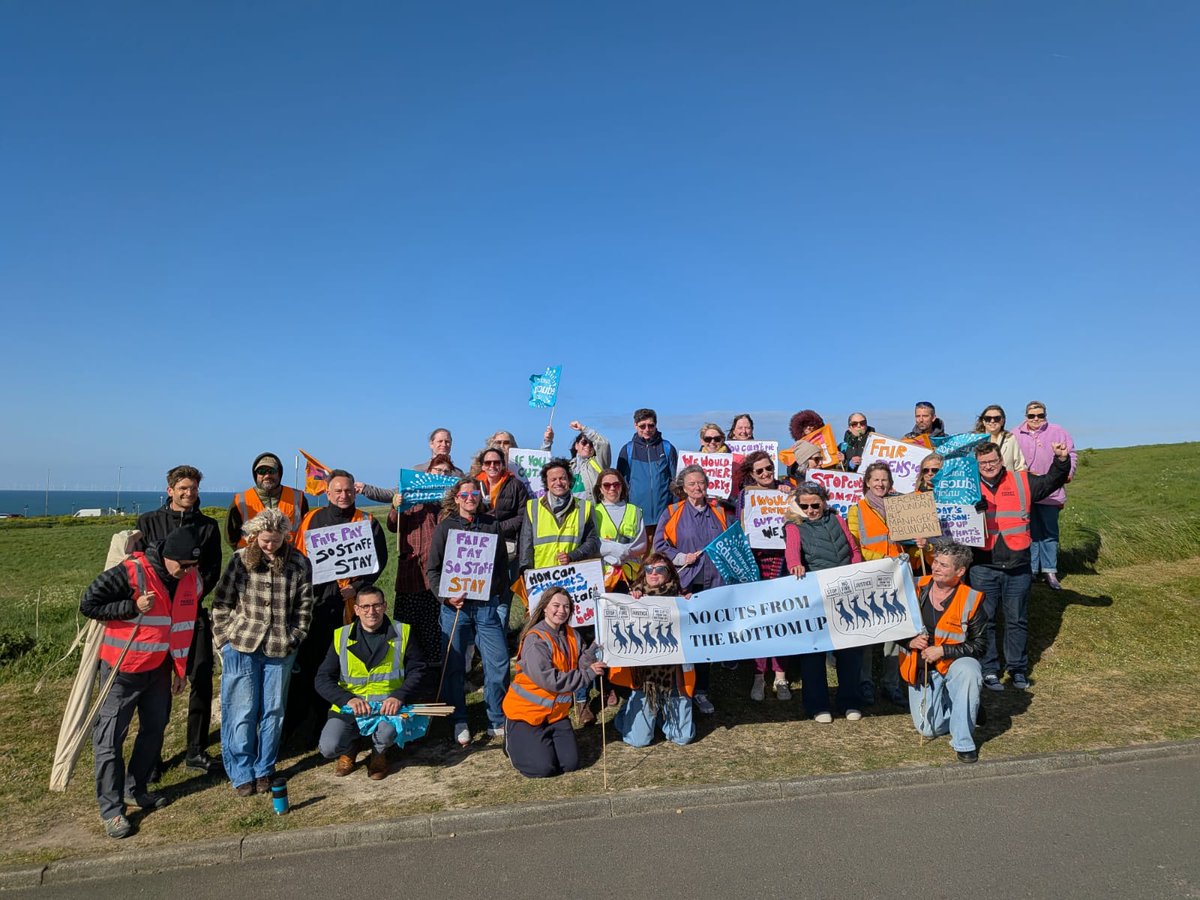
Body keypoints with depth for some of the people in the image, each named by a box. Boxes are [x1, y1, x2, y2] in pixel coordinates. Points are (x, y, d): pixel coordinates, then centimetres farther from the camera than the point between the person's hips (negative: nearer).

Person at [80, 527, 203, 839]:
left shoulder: (191, 579, -3)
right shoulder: (130, 573, -23)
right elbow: (88, 604, -14)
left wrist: (181, 667, 11)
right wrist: (133, 607, -25)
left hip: (159, 669, 6)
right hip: (122, 670, -6)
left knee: (154, 730, 15)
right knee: (110, 739, -1)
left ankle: (135, 790, 33)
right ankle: (111, 809, 10)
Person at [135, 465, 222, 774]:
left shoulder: (208, 525, 8)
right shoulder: (148, 522, 6)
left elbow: (214, 568, 7)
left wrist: (196, 592, -9)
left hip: (194, 611, 1)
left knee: (202, 680, 2)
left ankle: (196, 750, 16)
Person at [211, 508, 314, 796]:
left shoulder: (299, 564, -3)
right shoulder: (240, 559, -4)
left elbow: (304, 608, 3)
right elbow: (221, 603, 2)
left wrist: (293, 639, -1)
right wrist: (225, 640, -2)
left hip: (280, 650, 1)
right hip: (241, 646, -1)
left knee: (273, 712, 10)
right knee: (241, 713, 6)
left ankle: (264, 771, 26)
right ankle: (241, 774, 20)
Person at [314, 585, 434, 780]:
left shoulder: (403, 633, 0)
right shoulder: (341, 637, 3)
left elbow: (420, 671, -3)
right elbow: (323, 679, 0)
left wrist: (399, 696, -22)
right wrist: (348, 699, -19)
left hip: (387, 706, -1)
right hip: (349, 707, 2)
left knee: (387, 730, -33)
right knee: (328, 747, -23)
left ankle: (379, 754, 6)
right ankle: (347, 752, 17)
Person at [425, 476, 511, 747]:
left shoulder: (491, 525, 7)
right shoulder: (445, 527, 2)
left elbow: (503, 563, 12)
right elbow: (432, 569, 0)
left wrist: (497, 590, 0)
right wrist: (446, 596, -12)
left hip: (486, 605, 1)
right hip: (455, 606, -1)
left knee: (499, 662, -1)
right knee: (454, 666, 5)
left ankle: (497, 721, 15)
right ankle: (459, 724, 21)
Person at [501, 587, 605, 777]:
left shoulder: (572, 635, 0)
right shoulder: (535, 639, -21)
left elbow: (577, 668, -7)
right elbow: (547, 679, -29)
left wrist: (594, 651, -26)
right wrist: (587, 674, -27)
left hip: (557, 712, 6)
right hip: (526, 711, -6)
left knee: (571, 763, -1)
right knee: (542, 767, -12)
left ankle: (545, 740, 27)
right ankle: (513, 741, 17)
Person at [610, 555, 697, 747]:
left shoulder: (679, 598, 0)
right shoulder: (636, 598, -1)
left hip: (673, 674, 1)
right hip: (644, 674, -1)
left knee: (683, 737, 1)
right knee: (638, 740, -3)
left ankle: (663, 714, 31)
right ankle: (628, 712, 30)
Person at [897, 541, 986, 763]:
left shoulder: (970, 600, -11)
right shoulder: (917, 589, -5)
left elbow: (979, 644, -9)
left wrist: (943, 650, -20)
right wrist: (909, 641, -16)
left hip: (955, 663, -2)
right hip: (921, 669, 2)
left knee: (968, 671, -37)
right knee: (929, 729, -3)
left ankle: (964, 742, -19)